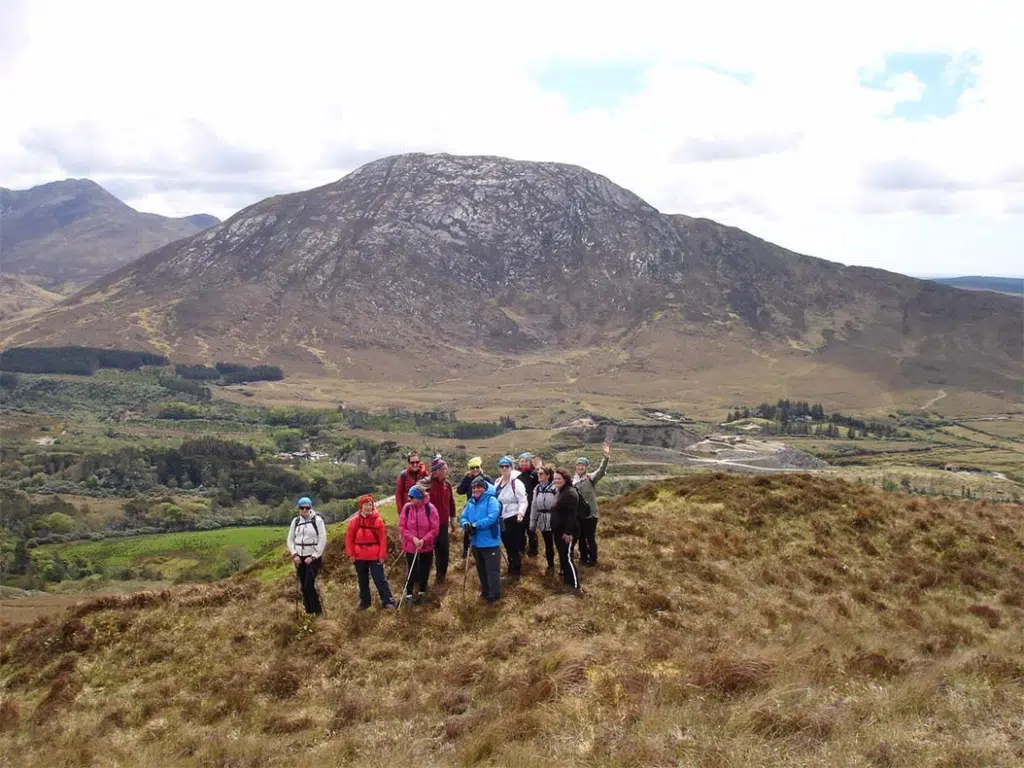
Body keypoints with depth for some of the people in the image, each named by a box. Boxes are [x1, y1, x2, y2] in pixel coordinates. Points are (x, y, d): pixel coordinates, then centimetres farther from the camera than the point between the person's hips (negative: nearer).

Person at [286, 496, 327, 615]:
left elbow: (322, 540, -8)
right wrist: (294, 555, -4)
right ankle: (309, 611, 14)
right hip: (299, 557, 5)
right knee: (303, 586, 5)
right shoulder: (295, 521, 7)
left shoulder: (317, 520, -6)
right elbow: (290, 540, 11)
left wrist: (313, 557, -12)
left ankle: (318, 611, 0)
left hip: (313, 557, -5)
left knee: (310, 585, -12)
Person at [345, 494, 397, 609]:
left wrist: (382, 555, -8)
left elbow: (383, 539, -5)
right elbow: (349, 538, 3)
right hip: (359, 557, 3)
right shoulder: (354, 521, -1)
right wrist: (350, 554, -3)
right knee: (362, 581, 15)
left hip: (375, 556, -3)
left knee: (380, 579, -4)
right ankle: (364, 601, 28)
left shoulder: (377, 520, -6)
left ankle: (388, 601, 3)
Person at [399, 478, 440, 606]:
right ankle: (409, 595, 19)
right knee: (412, 571, 6)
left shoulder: (430, 508, -15)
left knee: (424, 570, 13)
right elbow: (402, 526, -5)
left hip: (426, 546, 0)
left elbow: (435, 528, -12)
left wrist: (424, 540, -22)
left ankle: (422, 593, 32)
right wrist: (413, 538, -18)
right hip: (410, 546, 0)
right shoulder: (407, 508, -9)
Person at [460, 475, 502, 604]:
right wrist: (466, 524, -20)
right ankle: (485, 591, 36)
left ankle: (494, 595, 7)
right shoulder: (470, 502, 8)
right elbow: (463, 517, 4)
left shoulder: (491, 500, -14)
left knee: (492, 570, -3)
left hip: (490, 542, -7)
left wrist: (475, 525, -26)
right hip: (476, 542, 7)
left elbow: (492, 518, -26)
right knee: (481, 570, 20)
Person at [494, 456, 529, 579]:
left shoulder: (516, 483, -14)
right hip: (501, 518, 7)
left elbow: (523, 501, -17)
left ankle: (516, 570, 15)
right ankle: (511, 567, 32)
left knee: (514, 546, 1)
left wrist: (520, 513, -33)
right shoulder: (497, 482, 10)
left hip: (513, 518, -7)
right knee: (507, 545, 17)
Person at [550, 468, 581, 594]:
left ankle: (576, 586, -10)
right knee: (562, 556, 18)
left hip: (567, 532, -10)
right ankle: (567, 579, 31)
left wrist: (568, 532, -27)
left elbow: (572, 515, -24)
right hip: (559, 531, 10)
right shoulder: (561, 492, 14)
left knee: (567, 557, -11)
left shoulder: (570, 493, -19)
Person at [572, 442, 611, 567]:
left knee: (590, 538, 5)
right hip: (578, 514, 4)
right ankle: (583, 557, 34)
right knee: (581, 537, 18)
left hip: (590, 514, -4)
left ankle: (592, 559, 21)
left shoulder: (591, 478, -9)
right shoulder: (572, 480, 2)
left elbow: (601, 471, -26)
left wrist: (606, 457, -41)